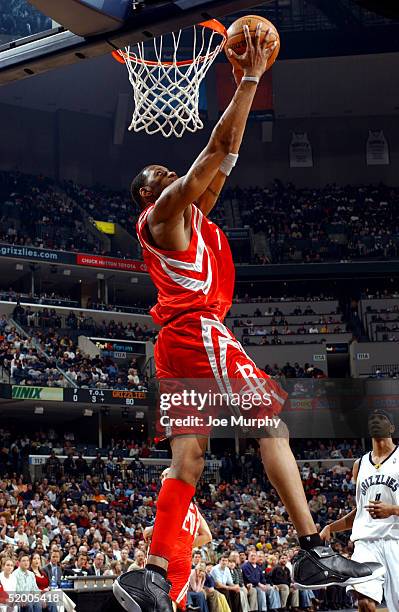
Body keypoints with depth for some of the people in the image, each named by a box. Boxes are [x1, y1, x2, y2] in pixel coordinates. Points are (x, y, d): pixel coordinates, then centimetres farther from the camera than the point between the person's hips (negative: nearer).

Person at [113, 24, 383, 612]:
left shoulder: (191, 214, 26)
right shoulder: (166, 210, 1)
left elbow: (225, 155, 25)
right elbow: (219, 147, -6)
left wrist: (245, 85, 24)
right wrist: (250, 79, -1)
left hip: (179, 341, 10)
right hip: (199, 329, -10)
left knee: (188, 457, 1)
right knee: (274, 421, -11)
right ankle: (314, 552, -14)